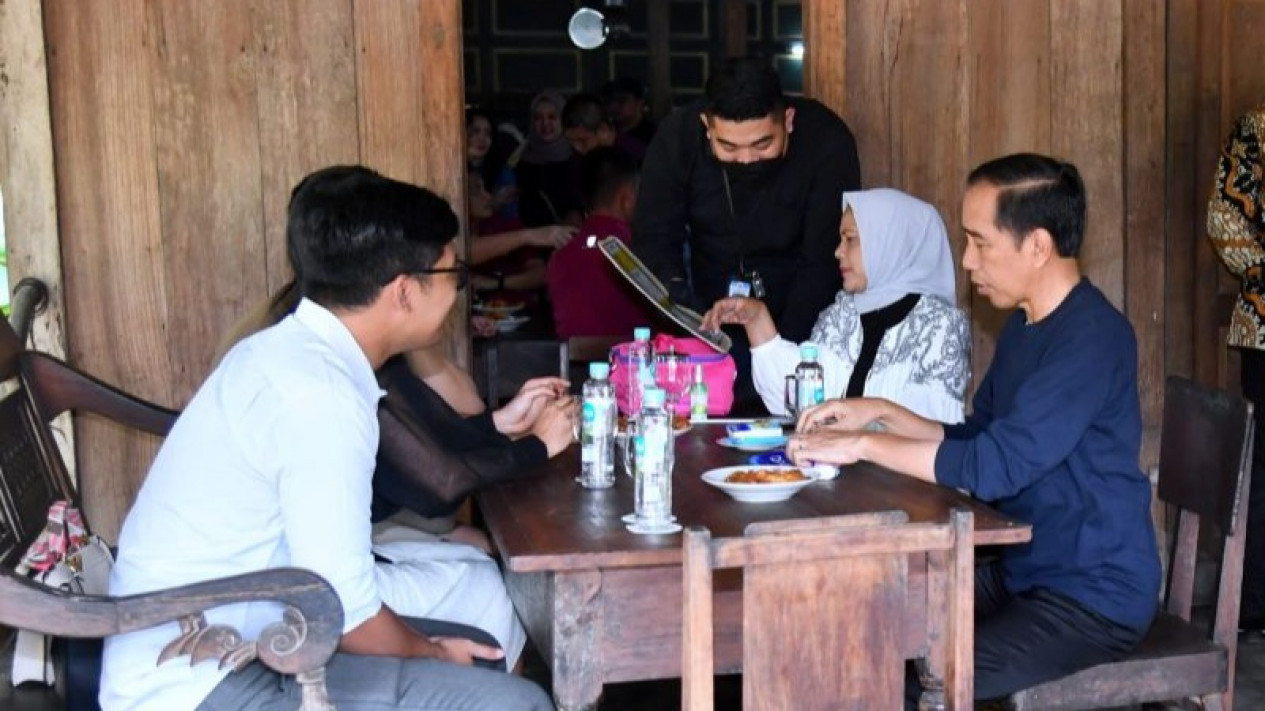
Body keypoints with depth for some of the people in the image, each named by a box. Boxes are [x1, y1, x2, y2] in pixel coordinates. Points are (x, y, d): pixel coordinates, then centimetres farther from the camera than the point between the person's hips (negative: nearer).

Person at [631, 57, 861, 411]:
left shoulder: (827, 141, -21)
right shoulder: (677, 137, -15)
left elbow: (824, 261, -20)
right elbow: (653, 238, -11)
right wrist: (688, 313, -29)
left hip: (802, 316, -2)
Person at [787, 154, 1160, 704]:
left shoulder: (1094, 338, -22)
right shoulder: (1024, 326, 9)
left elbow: (993, 465, -29)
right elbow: (972, 439, 16)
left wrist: (863, 445, -21)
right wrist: (881, 413, 2)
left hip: (1095, 599, -9)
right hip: (1024, 572, 9)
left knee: (925, 683, -22)